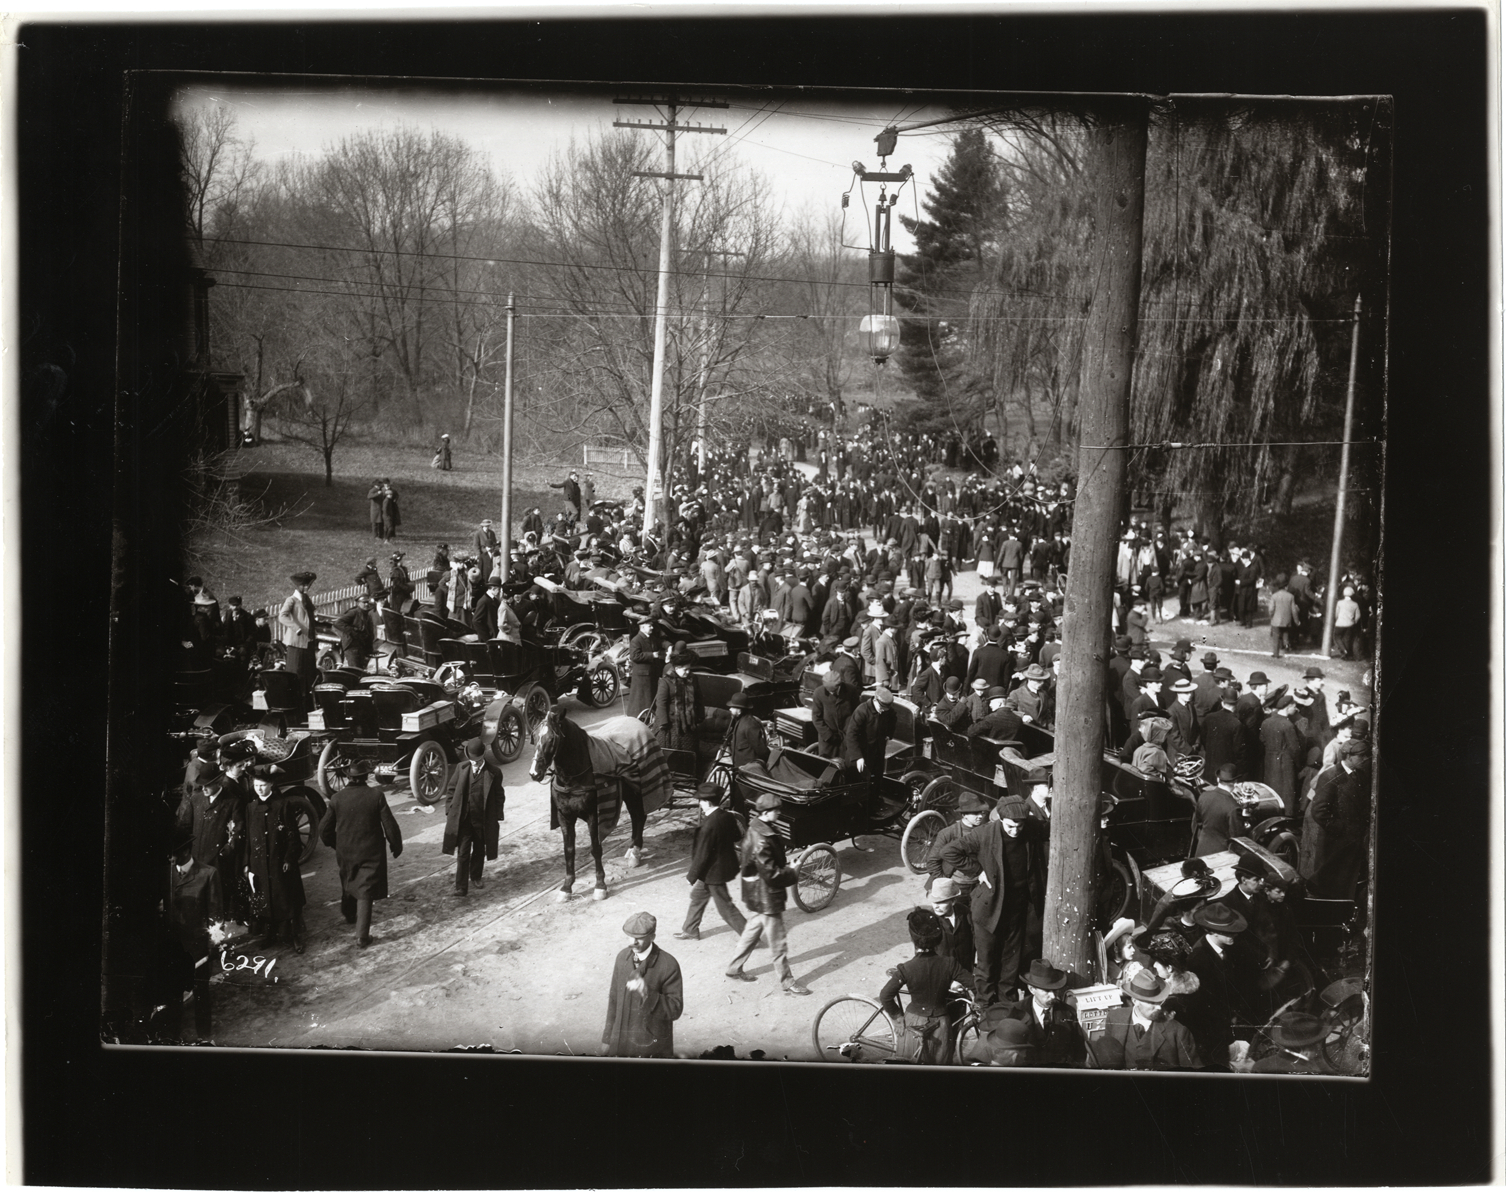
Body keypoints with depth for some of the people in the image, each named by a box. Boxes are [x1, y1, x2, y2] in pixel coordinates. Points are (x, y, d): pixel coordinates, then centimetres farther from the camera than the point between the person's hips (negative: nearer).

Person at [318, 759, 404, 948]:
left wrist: (335, 845, 17)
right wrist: (396, 846, 4)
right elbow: (389, 825, -12)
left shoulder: (338, 798, -9)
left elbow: (324, 829, -2)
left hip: (345, 853, 3)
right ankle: (362, 936, -1)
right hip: (371, 853, -3)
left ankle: (349, 915, 51)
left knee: (348, 884, 27)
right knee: (365, 893, 2)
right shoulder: (376, 796, -16)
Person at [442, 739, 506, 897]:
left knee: (479, 851, 17)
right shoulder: (461, 769, -1)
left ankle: (476, 877, 40)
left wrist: (497, 818, -2)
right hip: (463, 819, 0)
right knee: (462, 854, -3)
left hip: (483, 820, 0)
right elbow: (452, 791, 7)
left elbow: (499, 796, -1)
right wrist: (450, 811, 1)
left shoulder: (493, 773, -7)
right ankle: (461, 888, -3)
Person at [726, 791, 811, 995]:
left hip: (757, 895, 10)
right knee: (778, 941, 4)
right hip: (767, 896, -10)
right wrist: (791, 873, -14)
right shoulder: (761, 841, -30)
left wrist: (785, 865, 4)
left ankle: (734, 969, 36)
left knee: (752, 931, 24)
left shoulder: (755, 830, 3)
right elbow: (771, 874, -27)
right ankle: (787, 981, 16)